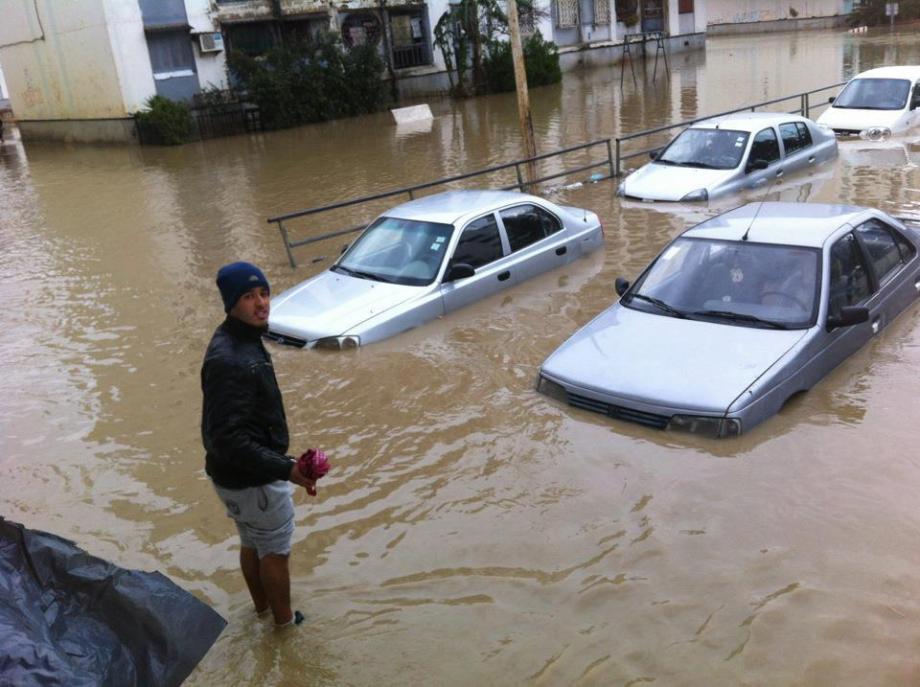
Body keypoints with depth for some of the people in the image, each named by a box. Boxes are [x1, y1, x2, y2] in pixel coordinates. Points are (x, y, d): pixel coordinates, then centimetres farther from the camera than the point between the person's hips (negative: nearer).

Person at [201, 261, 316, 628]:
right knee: (275, 550, 12)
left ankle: (262, 606, 48)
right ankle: (284, 620, 33)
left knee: (252, 542, 27)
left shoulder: (242, 339, 2)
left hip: (234, 474, 9)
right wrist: (287, 469, -34)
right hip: (252, 479, -9)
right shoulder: (230, 360, -31)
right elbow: (229, 439, -33)